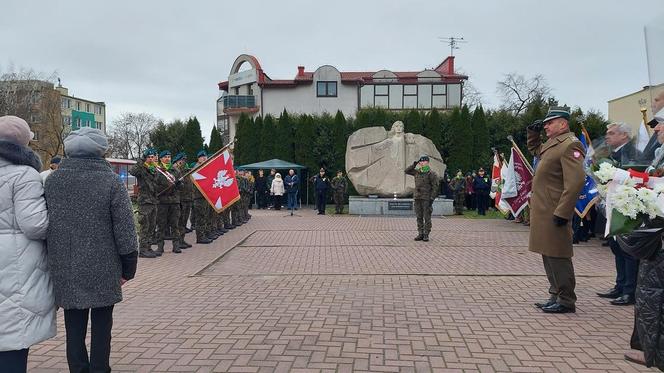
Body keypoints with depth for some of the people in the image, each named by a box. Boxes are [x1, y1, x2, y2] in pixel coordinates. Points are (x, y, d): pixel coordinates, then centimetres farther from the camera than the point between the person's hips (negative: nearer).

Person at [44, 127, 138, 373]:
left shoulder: (51, 181, 3)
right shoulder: (111, 181, -9)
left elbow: (43, 226, 10)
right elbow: (125, 230, -9)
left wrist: (54, 263, 18)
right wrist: (128, 267, 0)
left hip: (64, 272, 3)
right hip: (102, 270, -3)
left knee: (74, 328, 13)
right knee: (101, 327, 9)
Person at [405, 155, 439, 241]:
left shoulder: (432, 174, -5)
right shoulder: (417, 172, 12)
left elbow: (435, 187, -8)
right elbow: (406, 171, 20)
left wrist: (432, 198, -14)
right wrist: (414, 165, 7)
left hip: (426, 199, -5)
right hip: (417, 198, 5)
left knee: (427, 217, -2)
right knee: (419, 217, 8)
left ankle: (426, 235, 4)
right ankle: (420, 234, 14)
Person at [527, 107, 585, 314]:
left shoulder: (570, 145, -14)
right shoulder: (553, 143, 16)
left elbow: (576, 182, -22)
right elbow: (535, 149, 39)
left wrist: (562, 213, -24)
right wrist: (533, 132, 20)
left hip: (554, 213, -10)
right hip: (543, 212, 10)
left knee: (558, 257, -2)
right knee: (548, 256, 16)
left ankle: (566, 301, 9)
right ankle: (556, 295, 27)